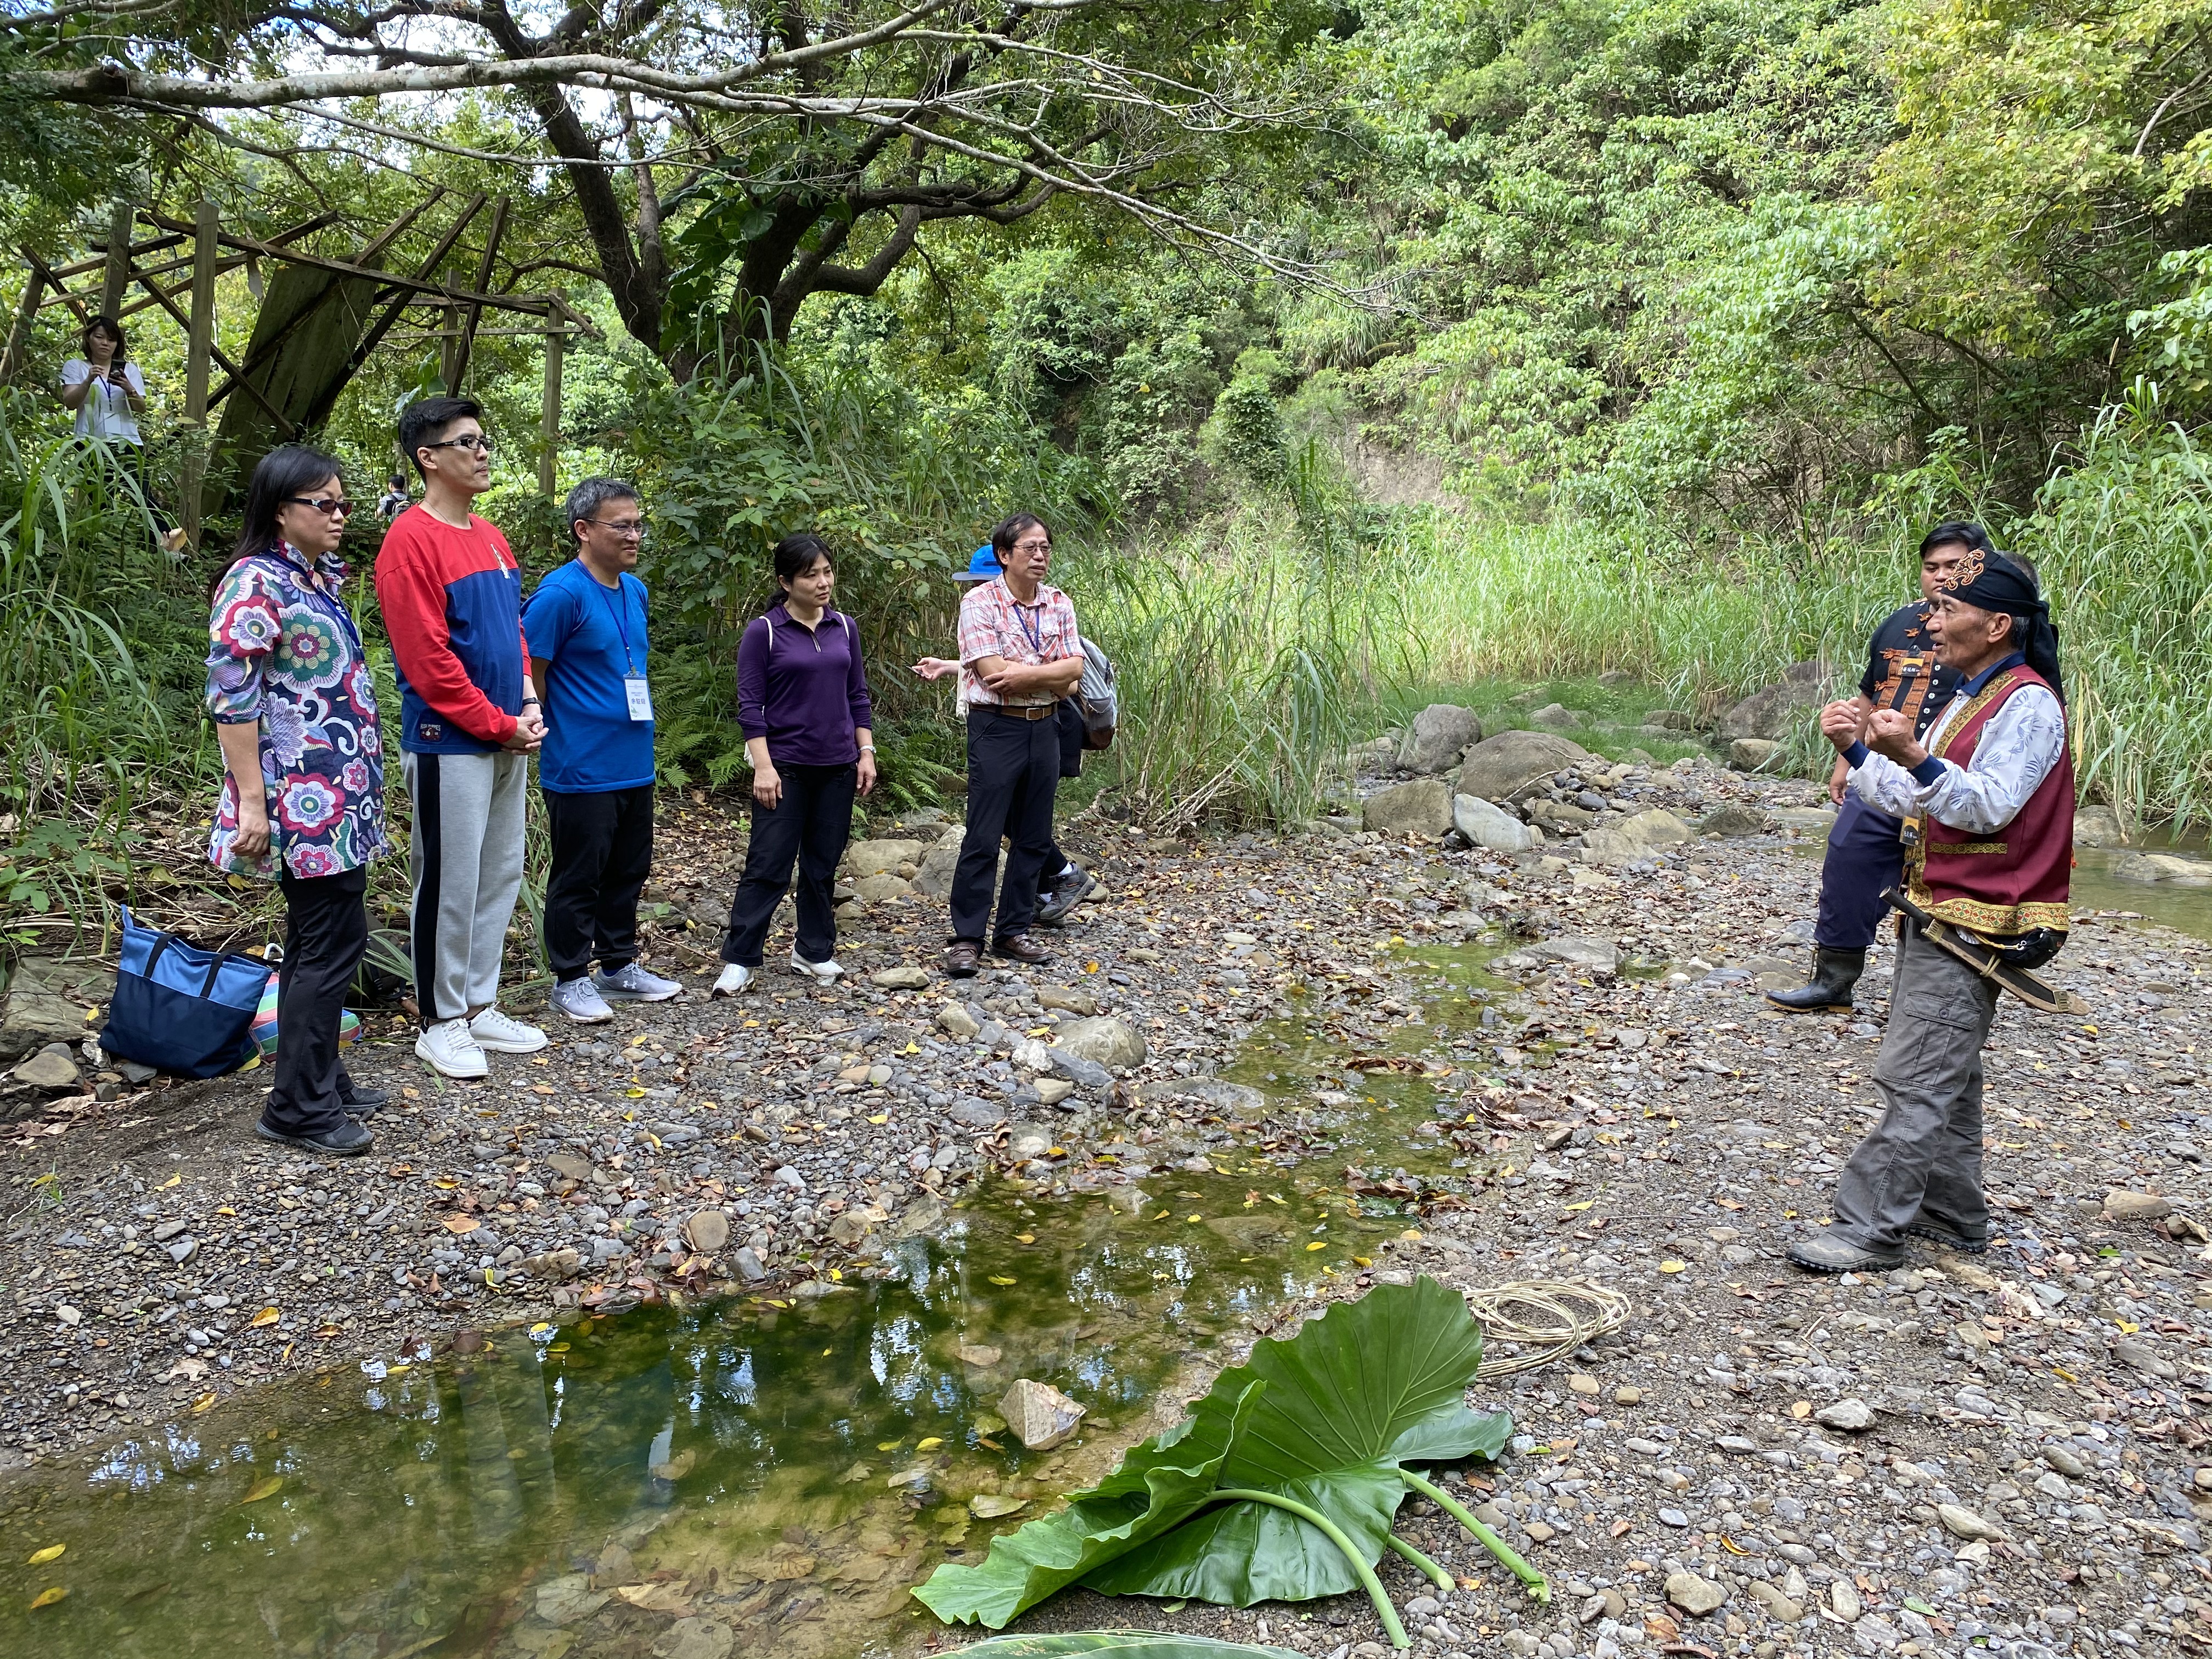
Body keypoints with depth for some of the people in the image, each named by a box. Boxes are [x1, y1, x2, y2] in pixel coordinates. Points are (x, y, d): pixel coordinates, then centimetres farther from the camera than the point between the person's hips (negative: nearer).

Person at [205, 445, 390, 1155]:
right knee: (330, 942, -6)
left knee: (326, 940, 15)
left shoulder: (320, 576, 14)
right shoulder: (256, 583, -13)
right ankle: (298, 1108, 5)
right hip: (302, 798, -9)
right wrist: (251, 803, -20)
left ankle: (321, 1082, 26)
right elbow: (231, 696, -18)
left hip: (339, 796, 9)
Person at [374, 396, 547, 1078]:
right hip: (449, 745, -8)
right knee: (449, 886, 0)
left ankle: (481, 1007, 25)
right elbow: (428, 660, -18)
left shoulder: (491, 538, 13)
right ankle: (441, 1023, 13)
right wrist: (501, 727, -13)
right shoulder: (412, 541, -13)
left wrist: (529, 704, 3)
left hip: (508, 741, 9)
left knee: (501, 876, 13)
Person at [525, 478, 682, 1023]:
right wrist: (547, 734, -7)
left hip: (635, 764, 8)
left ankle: (620, 966, 30)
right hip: (581, 769, -8)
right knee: (578, 878, 4)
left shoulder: (634, 590, 9)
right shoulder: (561, 593, -16)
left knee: (629, 872, 17)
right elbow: (529, 673, -14)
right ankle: (571, 980, 17)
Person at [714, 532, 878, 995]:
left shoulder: (845, 628, 7)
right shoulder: (763, 632, -6)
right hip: (785, 766, -4)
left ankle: (814, 952, 23)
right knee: (768, 866, -3)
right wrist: (763, 766, -13)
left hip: (837, 766, 4)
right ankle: (740, 960, 5)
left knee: (823, 865, 11)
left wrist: (866, 753, 6)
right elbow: (750, 704, -7)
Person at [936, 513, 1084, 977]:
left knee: (1034, 838, 10)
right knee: (982, 839, -4)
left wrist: (1023, 674, -16)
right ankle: (967, 939, 5)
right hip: (996, 729, -5)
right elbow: (993, 672, -18)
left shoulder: (1059, 604, 7)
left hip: (1045, 729, 6)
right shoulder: (980, 602, -8)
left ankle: (1014, 931, 22)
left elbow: (1074, 670, -1)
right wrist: (1054, 676, -11)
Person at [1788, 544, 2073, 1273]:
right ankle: (1952, 1214, 26)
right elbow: (1910, 802, 16)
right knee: (1944, 1074, 16)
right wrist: (1858, 751, 2)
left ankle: (1871, 1228, -6)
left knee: (1916, 1077, -9)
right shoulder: (1969, 697, 17)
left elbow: (1987, 808, -22)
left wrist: (1914, 757, -35)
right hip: (1934, 912, 10)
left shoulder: (2028, 704, -13)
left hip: (1974, 924, -10)